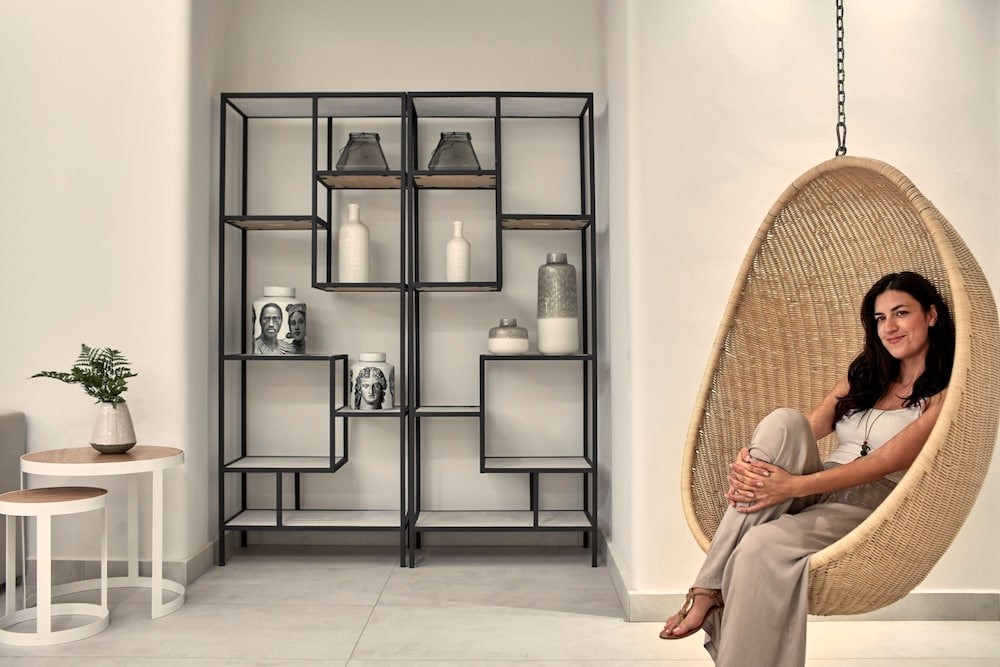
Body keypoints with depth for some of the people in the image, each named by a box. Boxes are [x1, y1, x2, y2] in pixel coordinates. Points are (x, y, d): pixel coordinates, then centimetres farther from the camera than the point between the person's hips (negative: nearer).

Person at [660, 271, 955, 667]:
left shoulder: (946, 394, 1)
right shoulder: (863, 375, 19)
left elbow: (889, 462, -14)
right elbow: (806, 430, 6)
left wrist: (794, 486, -26)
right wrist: (749, 459, -16)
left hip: (873, 511, -5)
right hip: (817, 494, 5)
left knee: (760, 546, -36)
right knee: (783, 422, -28)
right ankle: (709, 589, -32)